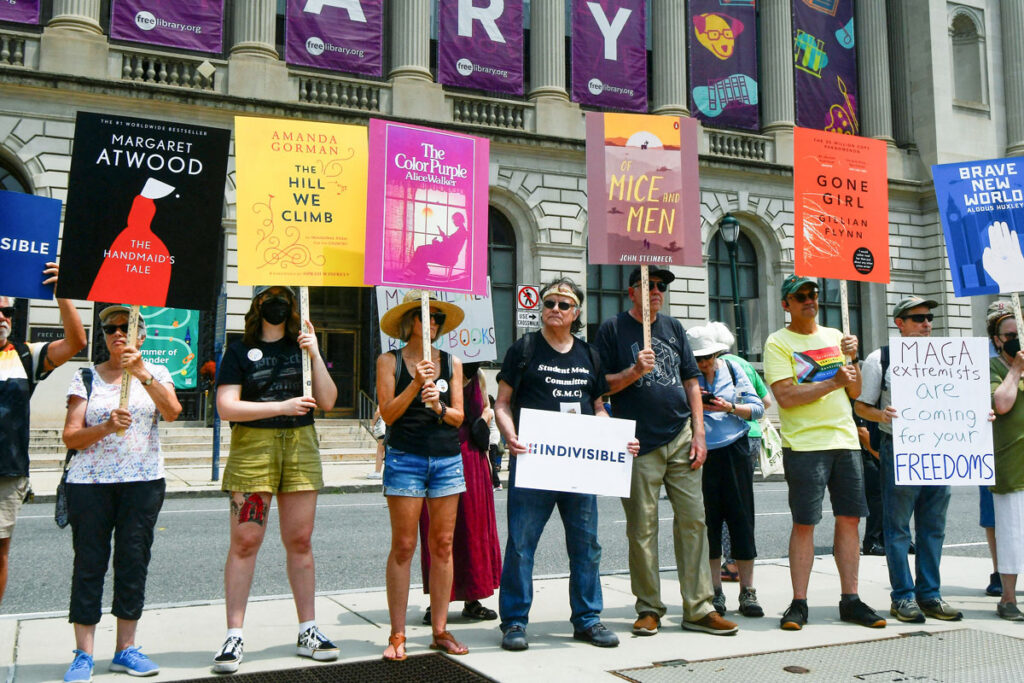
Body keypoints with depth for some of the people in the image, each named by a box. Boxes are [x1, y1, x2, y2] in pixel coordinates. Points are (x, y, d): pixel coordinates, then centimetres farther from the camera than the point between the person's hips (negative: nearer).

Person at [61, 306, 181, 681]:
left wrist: (142, 374, -24)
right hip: (90, 481, 0)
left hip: (143, 481, 0)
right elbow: (70, 437, 0)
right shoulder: (86, 377, 7)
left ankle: (126, 648, 13)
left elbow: (172, 413, -12)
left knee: (133, 561, 3)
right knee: (89, 562, 0)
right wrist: (106, 427, -18)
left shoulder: (156, 373, 8)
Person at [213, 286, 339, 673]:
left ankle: (307, 631, 15)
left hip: (301, 446, 3)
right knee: (245, 541, -4)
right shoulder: (240, 351, 5)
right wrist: (283, 407, -12)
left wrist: (315, 356, -6)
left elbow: (327, 401, 4)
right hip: (252, 447, -3)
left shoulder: (303, 346, 13)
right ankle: (234, 637, 4)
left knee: (300, 540, 7)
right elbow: (226, 407, -7)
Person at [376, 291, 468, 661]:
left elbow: (459, 417, 8)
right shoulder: (389, 361, 3)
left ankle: (440, 630, 14)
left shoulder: (452, 364, 11)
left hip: (447, 460, 3)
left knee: (442, 545, 5)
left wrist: (438, 407, -12)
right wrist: (415, 384, -16)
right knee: (403, 546, -2)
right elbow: (388, 413, -5)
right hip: (405, 459, -3)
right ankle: (397, 635, 6)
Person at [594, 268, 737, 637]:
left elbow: (691, 382, 15)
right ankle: (649, 609, 13)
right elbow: (601, 386, -1)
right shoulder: (613, 329, 3)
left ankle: (699, 609, 11)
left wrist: (698, 433, 7)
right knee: (642, 529, 1)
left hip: (681, 439, 4)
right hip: (640, 444, -4)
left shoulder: (674, 327, 15)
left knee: (692, 521, 3)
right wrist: (635, 371, -18)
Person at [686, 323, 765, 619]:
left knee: (741, 519, 1)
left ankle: (748, 592, 8)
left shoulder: (733, 370, 5)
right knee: (708, 520, 3)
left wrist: (730, 407, -11)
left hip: (734, 451, 0)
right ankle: (715, 592, 13)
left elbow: (757, 408, 5)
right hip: (701, 454, 0)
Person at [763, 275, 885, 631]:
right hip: (804, 444, -5)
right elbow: (785, 396, -14)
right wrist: (833, 382, -13)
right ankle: (798, 603, 5)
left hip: (846, 440, 5)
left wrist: (852, 359, -2)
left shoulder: (834, 336, 15)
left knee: (850, 519, 6)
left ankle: (850, 600, 15)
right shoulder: (778, 343, -2)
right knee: (804, 524, -3)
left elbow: (855, 392, 13)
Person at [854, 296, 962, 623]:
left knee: (933, 526, 9)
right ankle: (903, 596, 9)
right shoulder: (879, 359, 0)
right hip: (898, 450, -5)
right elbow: (861, 406, 1)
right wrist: (882, 415, -20)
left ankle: (930, 594, 19)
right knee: (898, 526, 0)